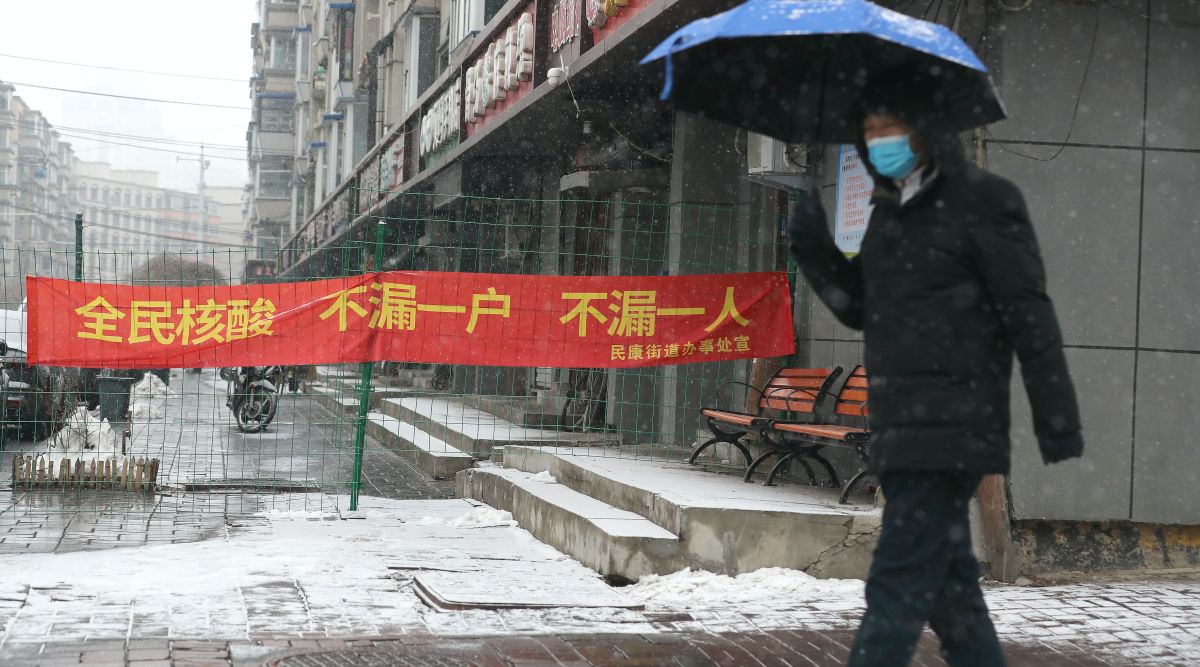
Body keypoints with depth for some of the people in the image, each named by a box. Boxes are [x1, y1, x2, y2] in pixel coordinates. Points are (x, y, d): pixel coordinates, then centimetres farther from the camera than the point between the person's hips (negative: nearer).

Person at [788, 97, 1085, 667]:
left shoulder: (982, 200, -6)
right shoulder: (890, 210, 17)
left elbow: (1029, 315, -10)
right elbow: (861, 309, 21)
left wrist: (1058, 423, -14)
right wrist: (814, 250, 5)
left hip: (950, 427, -8)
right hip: (901, 427, 8)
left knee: (899, 585, -12)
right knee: (946, 582, 15)